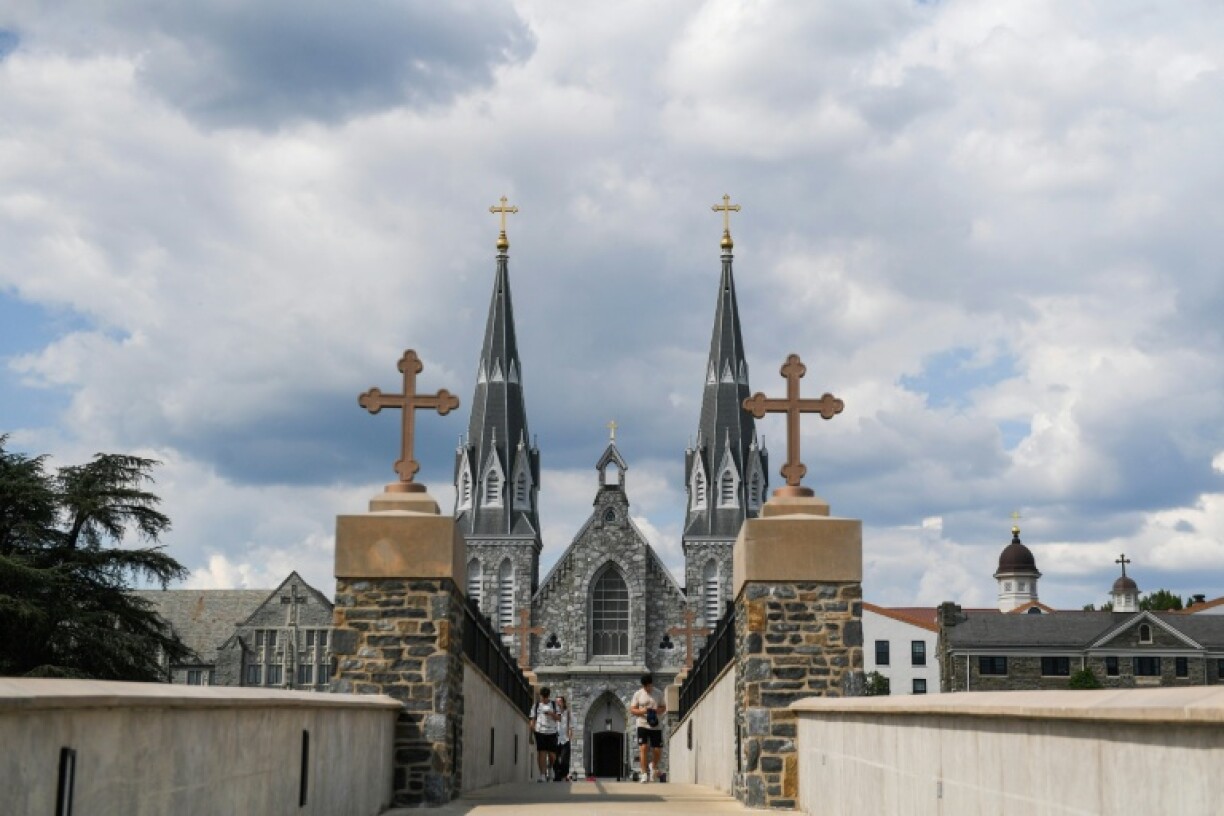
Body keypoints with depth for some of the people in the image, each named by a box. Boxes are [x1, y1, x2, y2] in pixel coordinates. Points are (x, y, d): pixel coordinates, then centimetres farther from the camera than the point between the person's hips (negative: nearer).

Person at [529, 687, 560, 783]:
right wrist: (532, 733, 3)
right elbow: (533, 720, 10)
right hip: (540, 731, -1)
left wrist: (551, 714, -15)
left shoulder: (553, 705, 11)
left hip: (551, 732, 1)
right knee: (542, 753, -8)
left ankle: (549, 769, 29)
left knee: (552, 755, 0)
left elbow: (557, 718, 6)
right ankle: (543, 775, -5)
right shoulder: (536, 705, 10)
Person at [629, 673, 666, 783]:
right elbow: (632, 710, 3)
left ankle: (653, 766, 33)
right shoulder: (638, 694, 3)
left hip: (656, 726, 2)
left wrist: (656, 711, -13)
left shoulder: (659, 694, 6)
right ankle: (644, 774, -7)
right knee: (643, 748, -13)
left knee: (658, 750, 2)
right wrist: (642, 711, -17)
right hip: (642, 725, -2)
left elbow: (664, 708, 9)